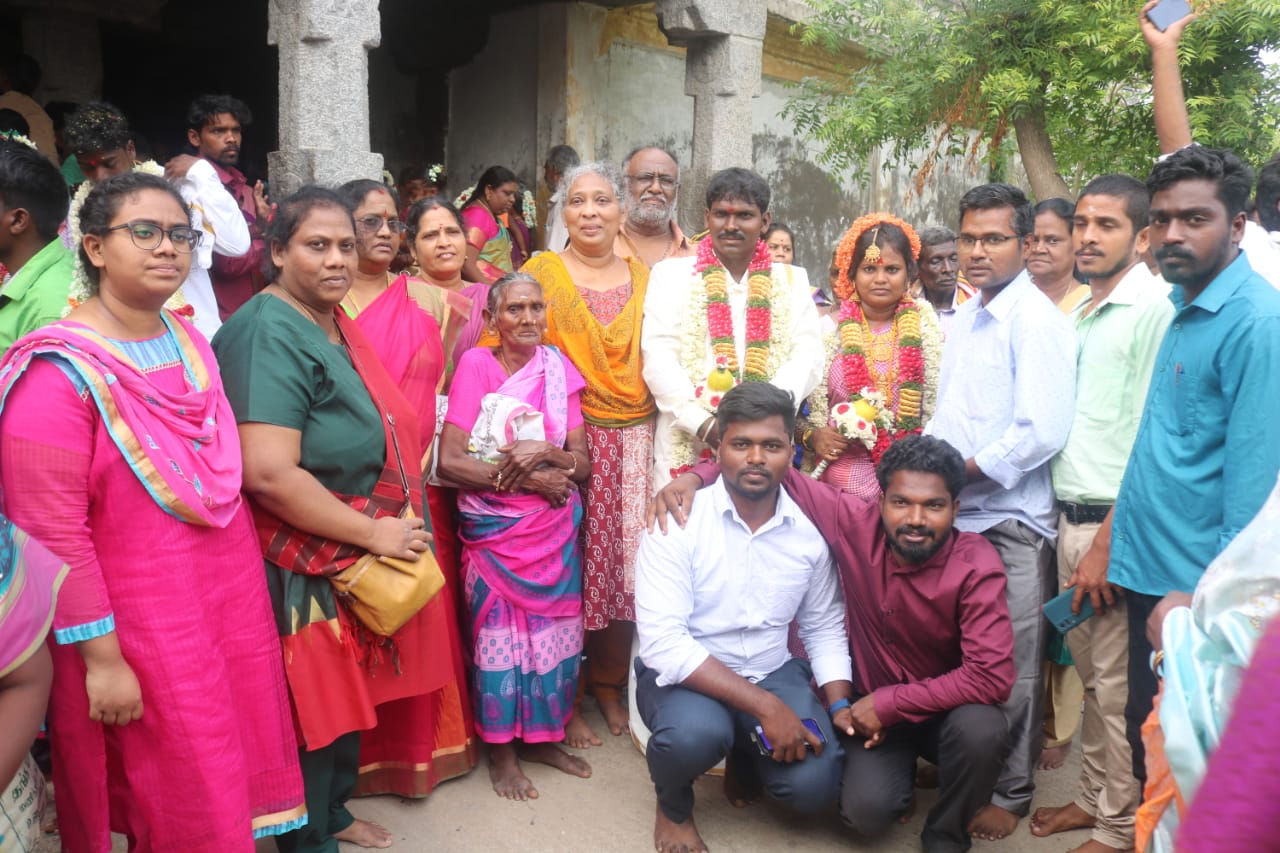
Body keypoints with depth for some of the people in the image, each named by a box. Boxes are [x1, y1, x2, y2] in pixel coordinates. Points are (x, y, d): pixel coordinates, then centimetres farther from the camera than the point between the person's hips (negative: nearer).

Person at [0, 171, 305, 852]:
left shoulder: (188, 341, 5)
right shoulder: (60, 373, -16)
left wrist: (247, 595, 12)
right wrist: (101, 660, -16)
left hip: (232, 608, 6)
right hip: (144, 635, -6)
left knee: (235, 779, 19)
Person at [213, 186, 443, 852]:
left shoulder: (333, 322, 7)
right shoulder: (270, 334, -21)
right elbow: (268, 473, -31)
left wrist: (390, 531, 12)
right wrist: (372, 532, -22)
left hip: (354, 554, 9)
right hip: (301, 565, -9)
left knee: (351, 690, 21)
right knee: (313, 703, 7)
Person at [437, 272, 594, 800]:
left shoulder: (559, 370, 5)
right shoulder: (475, 365, -5)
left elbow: (582, 463, 3)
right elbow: (449, 462, -12)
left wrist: (544, 452, -17)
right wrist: (526, 477, -14)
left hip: (555, 526, 3)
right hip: (493, 528, -3)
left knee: (553, 628, 7)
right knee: (499, 631, 0)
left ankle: (542, 737, 26)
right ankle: (501, 751, 18)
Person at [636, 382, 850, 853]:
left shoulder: (810, 528, -3)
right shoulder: (677, 521, -18)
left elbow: (824, 627, 10)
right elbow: (662, 643, -25)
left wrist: (840, 705, -7)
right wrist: (764, 706, -28)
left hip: (774, 672, 4)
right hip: (683, 674, -3)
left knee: (814, 786, -19)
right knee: (695, 733, -36)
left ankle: (747, 759, 19)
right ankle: (673, 806, 3)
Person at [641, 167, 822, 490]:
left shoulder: (792, 280, 13)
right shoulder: (671, 273, 7)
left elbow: (807, 356, 1)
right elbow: (658, 356, -2)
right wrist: (702, 422, -16)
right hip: (686, 444, -1)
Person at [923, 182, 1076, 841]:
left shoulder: (1035, 320, -11)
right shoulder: (962, 320, 15)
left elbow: (1040, 432, -19)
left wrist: (961, 472, -12)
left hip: (1010, 521, -7)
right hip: (954, 515, 7)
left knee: (1010, 669, 3)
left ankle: (1009, 794, 20)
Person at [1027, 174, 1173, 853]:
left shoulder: (1155, 310, -11)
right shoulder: (1078, 314, 14)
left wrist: (1108, 542, -17)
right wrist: (1072, 526, 12)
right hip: (1069, 517, 7)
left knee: (1118, 684, 2)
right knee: (1089, 671, 17)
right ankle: (1095, 795, 31)